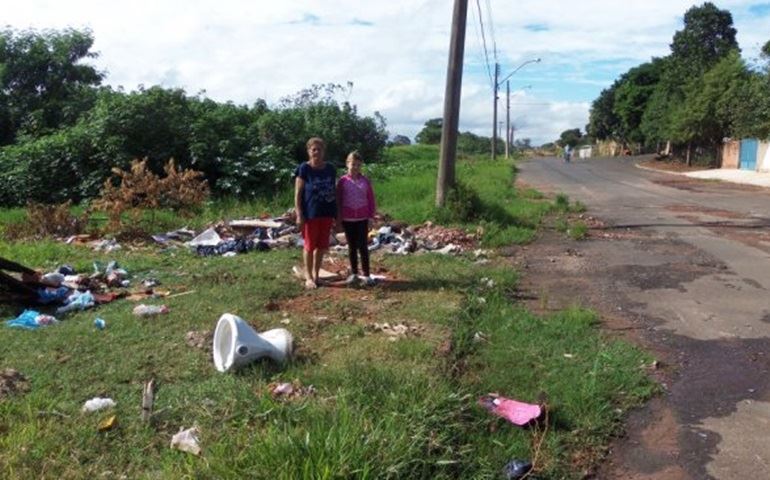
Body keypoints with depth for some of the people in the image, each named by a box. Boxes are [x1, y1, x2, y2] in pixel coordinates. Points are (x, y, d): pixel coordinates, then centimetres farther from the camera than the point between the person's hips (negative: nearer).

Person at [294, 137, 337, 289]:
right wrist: (299, 215, -15)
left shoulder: (330, 169, 7)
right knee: (310, 245, 4)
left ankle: (316, 274, 24)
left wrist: (336, 214, 10)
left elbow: (334, 191, 12)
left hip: (326, 213, 5)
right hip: (310, 213, -4)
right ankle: (308, 276, 15)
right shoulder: (304, 169, -7)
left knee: (322, 246, 11)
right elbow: (297, 194, -8)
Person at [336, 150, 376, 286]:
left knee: (363, 246, 0)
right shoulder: (342, 181, -1)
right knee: (352, 246, 9)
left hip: (362, 218, 0)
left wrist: (372, 215, 1)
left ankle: (367, 274, 6)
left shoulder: (365, 181, 2)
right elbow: (338, 200, 2)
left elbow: (371, 199, 6)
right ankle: (354, 273, 18)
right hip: (347, 219, 0)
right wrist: (338, 217, -1)